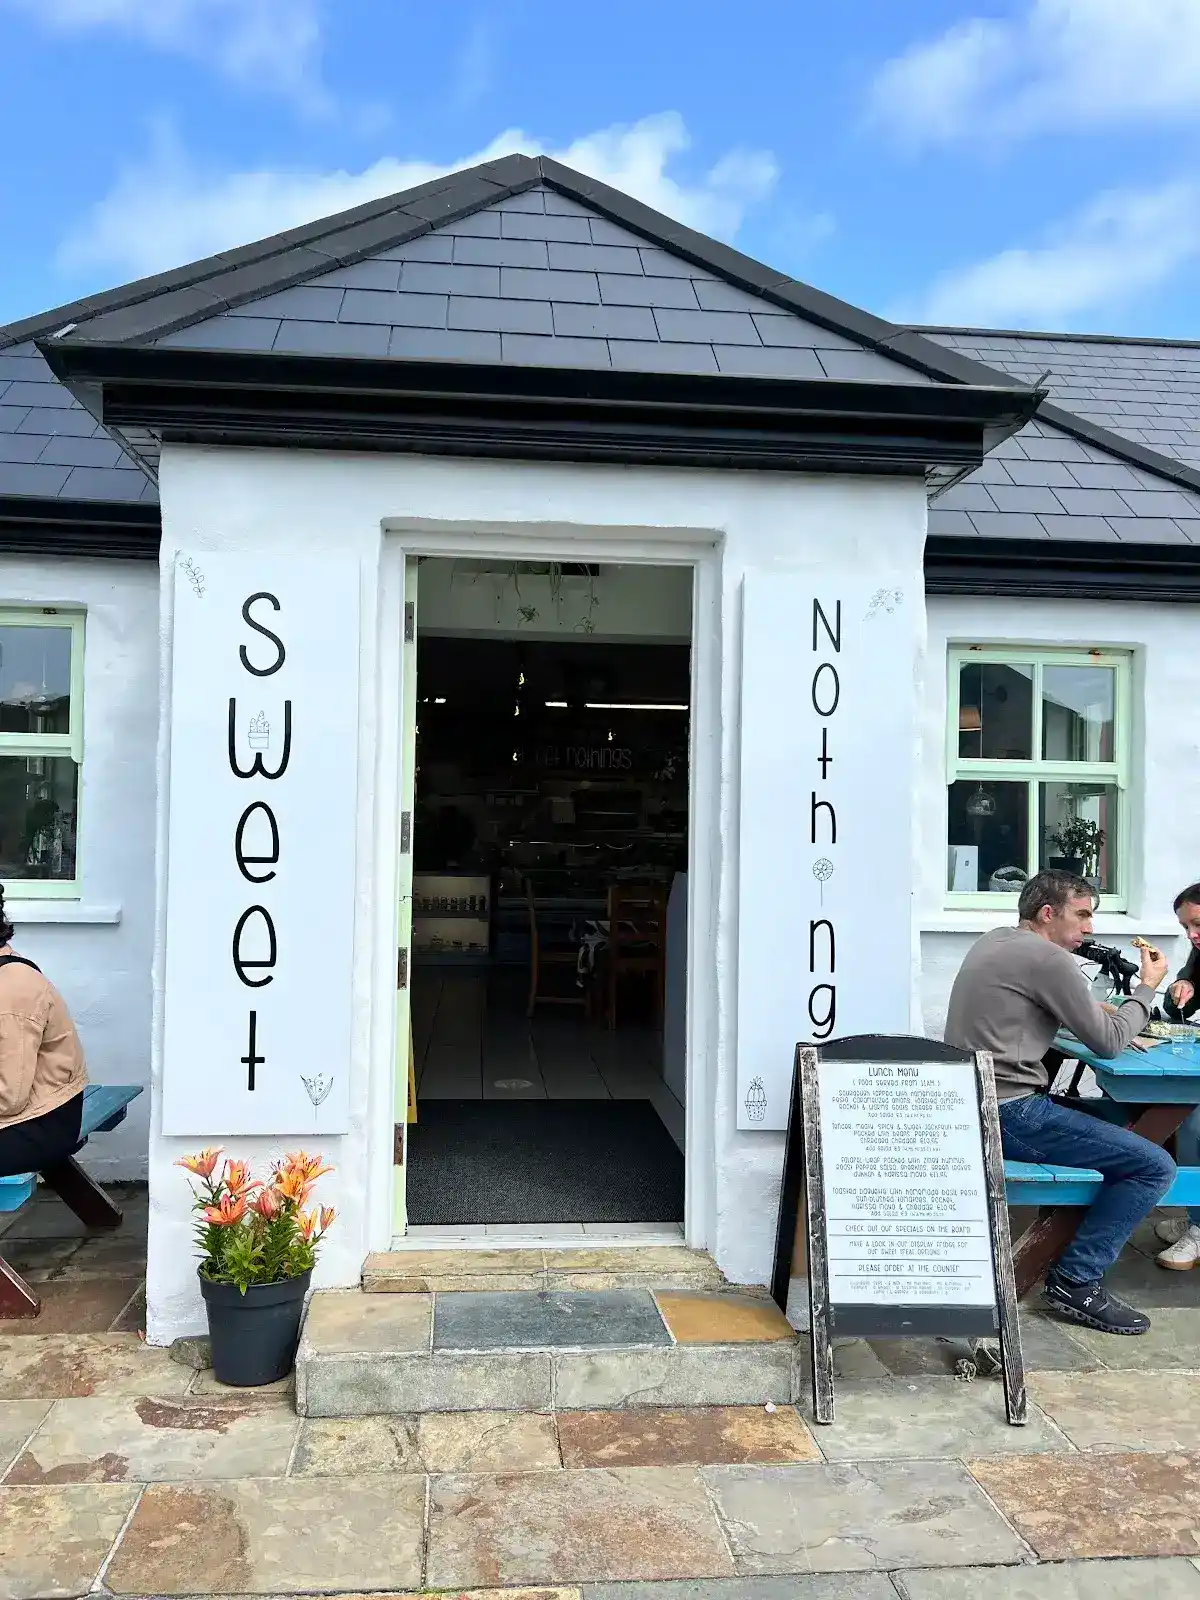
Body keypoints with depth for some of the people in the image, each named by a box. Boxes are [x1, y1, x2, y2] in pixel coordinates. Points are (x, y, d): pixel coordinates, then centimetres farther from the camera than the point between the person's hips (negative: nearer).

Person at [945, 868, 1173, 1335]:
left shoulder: (995, 941, 16)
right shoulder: (1047, 958, -13)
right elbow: (1108, 1043, -7)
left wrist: (1096, 1011, 10)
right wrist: (1148, 987, 7)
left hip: (973, 1105, 10)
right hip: (1008, 1114, -10)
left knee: (1120, 1116, 22)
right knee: (1154, 1167, -8)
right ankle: (1076, 1282, -3)